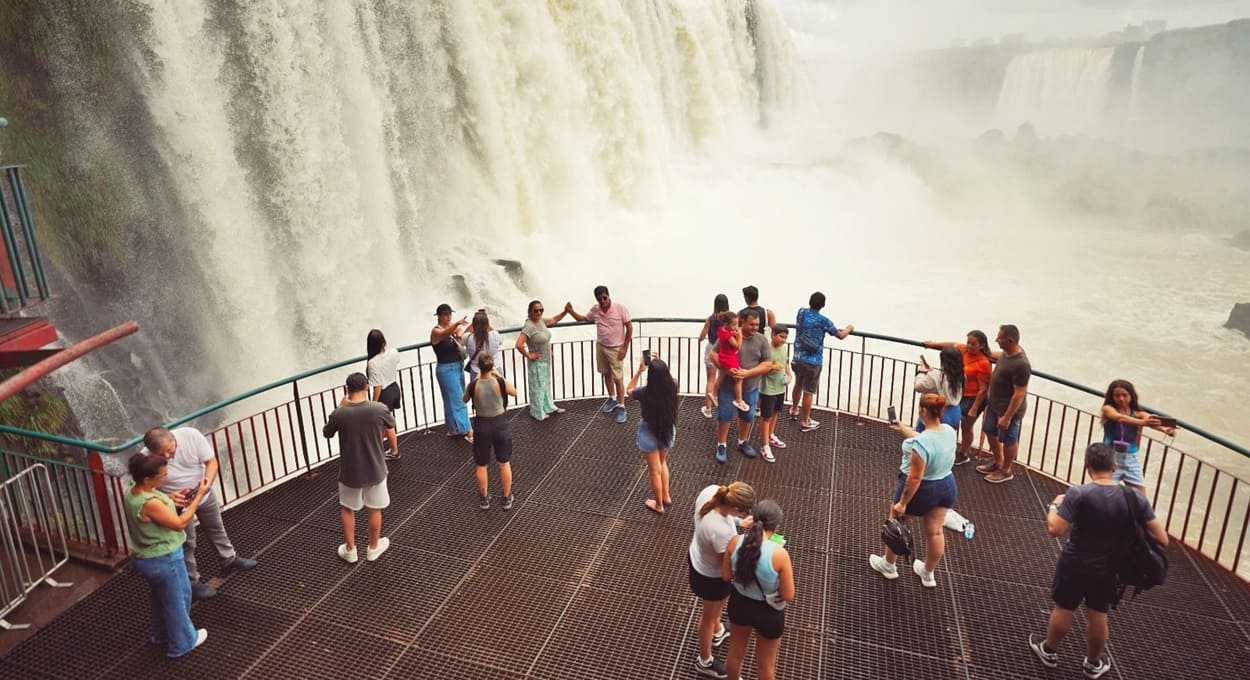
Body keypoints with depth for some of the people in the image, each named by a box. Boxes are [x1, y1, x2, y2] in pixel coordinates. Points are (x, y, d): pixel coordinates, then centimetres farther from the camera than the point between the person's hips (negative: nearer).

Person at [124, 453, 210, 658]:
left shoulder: (132, 492, -6)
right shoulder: (150, 503, -35)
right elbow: (179, 524, -26)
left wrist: (172, 500, 0)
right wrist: (198, 497, -23)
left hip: (145, 558, 9)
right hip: (163, 560, -9)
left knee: (160, 597, 30)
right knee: (177, 600, 14)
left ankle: (162, 634, 50)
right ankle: (182, 642, 32)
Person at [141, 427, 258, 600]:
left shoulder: (191, 435, -28)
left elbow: (212, 461, -19)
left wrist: (208, 481, -37)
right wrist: (168, 498, -40)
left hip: (204, 494, 3)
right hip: (178, 505, -3)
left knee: (216, 528, 25)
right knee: (186, 544, 12)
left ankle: (230, 560, 47)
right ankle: (191, 583, 32)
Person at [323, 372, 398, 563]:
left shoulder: (339, 414, -17)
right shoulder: (379, 409, -16)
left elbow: (326, 433, 4)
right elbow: (391, 432, 1)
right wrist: (394, 448, 22)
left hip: (349, 471, 0)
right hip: (374, 469, 0)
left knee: (347, 509, 22)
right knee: (374, 509, 18)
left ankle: (350, 550, 31)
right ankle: (373, 547, 33)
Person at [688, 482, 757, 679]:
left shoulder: (710, 491, -25)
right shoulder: (721, 531, -45)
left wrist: (738, 524, -6)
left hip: (697, 557, 7)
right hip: (711, 576, -7)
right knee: (709, 616, 22)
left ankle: (717, 632, 67)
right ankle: (705, 662, 49)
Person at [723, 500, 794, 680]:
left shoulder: (735, 542, -21)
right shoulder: (779, 554, -31)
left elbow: (726, 576, -5)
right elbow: (789, 596, -19)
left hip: (739, 604, 3)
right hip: (768, 613, -3)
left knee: (736, 653, 32)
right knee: (765, 664, 26)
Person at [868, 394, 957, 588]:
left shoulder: (922, 443, -33)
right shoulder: (949, 431, -9)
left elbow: (915, 478, -30)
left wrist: (902, 503, -21)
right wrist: (902, 428, 24)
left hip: (921, 490, -6)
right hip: (946, 486, 7)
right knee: (935, 531, 19)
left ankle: (888, 565, 36)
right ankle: (928, 573, 37)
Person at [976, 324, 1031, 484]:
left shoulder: (1021, 364, -32)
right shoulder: (1007, 352, -5)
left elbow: (1019, 394, -26)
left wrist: (1007, 417, -22)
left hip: (1009, 409, -9)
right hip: (994, 404, 9)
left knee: (1008, 440, 12)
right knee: (990, 432, 23)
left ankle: (1006, 471, 32)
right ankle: (998, 462, 44)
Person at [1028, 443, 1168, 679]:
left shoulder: (1078, 494, -26)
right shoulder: (1135, 498, -15)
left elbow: (1055, 529, -25)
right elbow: (1162, 539, -12)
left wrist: (1054, 505, -8)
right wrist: (1130, 532, 5)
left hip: (1074, 564, -3)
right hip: (1108, 569, 3)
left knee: (1063, 609, 19)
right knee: (1098, 616, 22)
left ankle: (1049, 651, 41)